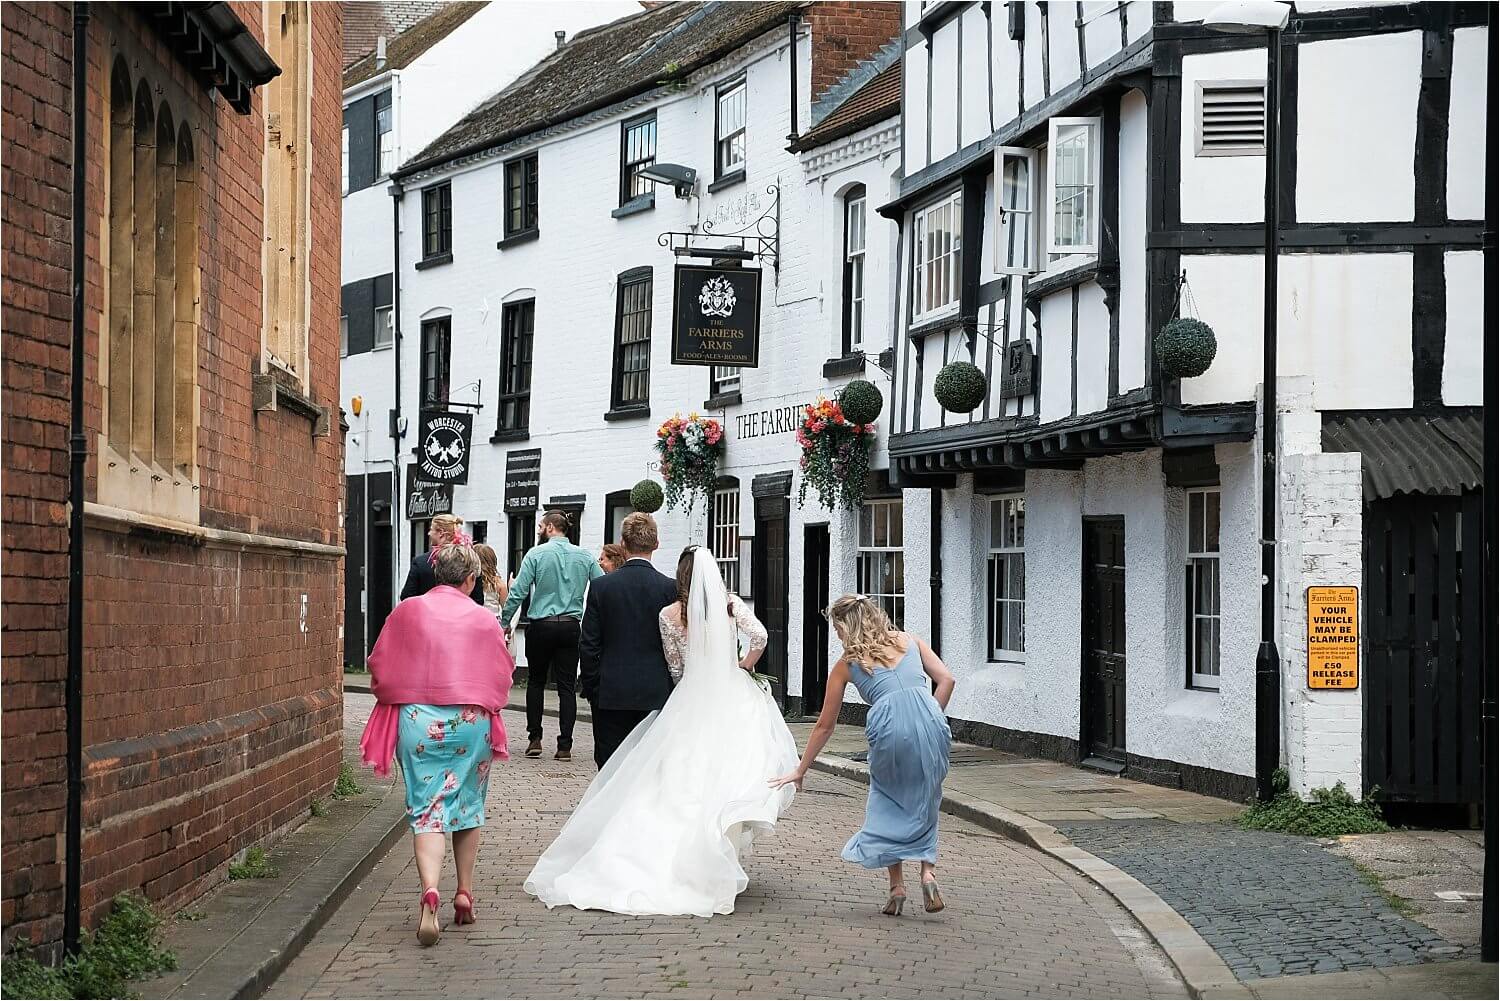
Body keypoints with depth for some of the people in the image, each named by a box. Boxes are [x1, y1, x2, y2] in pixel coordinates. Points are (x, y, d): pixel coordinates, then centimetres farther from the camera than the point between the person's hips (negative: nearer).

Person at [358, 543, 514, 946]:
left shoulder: (407, 611, 1)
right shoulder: (484, 620, 1)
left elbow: (379, 667, 6)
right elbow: (502, 677, 7)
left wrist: (398, 696, 24)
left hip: (417, 719, 0)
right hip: (471, 721, 0)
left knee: (426, 809, -2)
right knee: (468, 805, 17)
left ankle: (430, 890, -23)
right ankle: (464, 892, 19)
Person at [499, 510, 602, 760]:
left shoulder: (536, 554, -5)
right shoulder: (584, 557, 5)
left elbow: (518, 592, -8)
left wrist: (505, 622, 0)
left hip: (541, 625, -2)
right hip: (570, 626, 2)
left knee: (536, 681, 14)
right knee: (566, 686, 3)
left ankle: (535, 738, 11)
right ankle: (565, 746, 0)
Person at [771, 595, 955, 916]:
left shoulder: (846, 663, 17)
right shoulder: (909, 641, 23)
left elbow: (825, 725, 22)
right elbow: (946, 680, 10)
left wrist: (800, 771, 31)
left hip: (888, 725, -2)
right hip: (930, 723, 2)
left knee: (887, 805, 21)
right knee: (924, 805, 22)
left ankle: (897, 887, 14)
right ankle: (928, 871, 3)